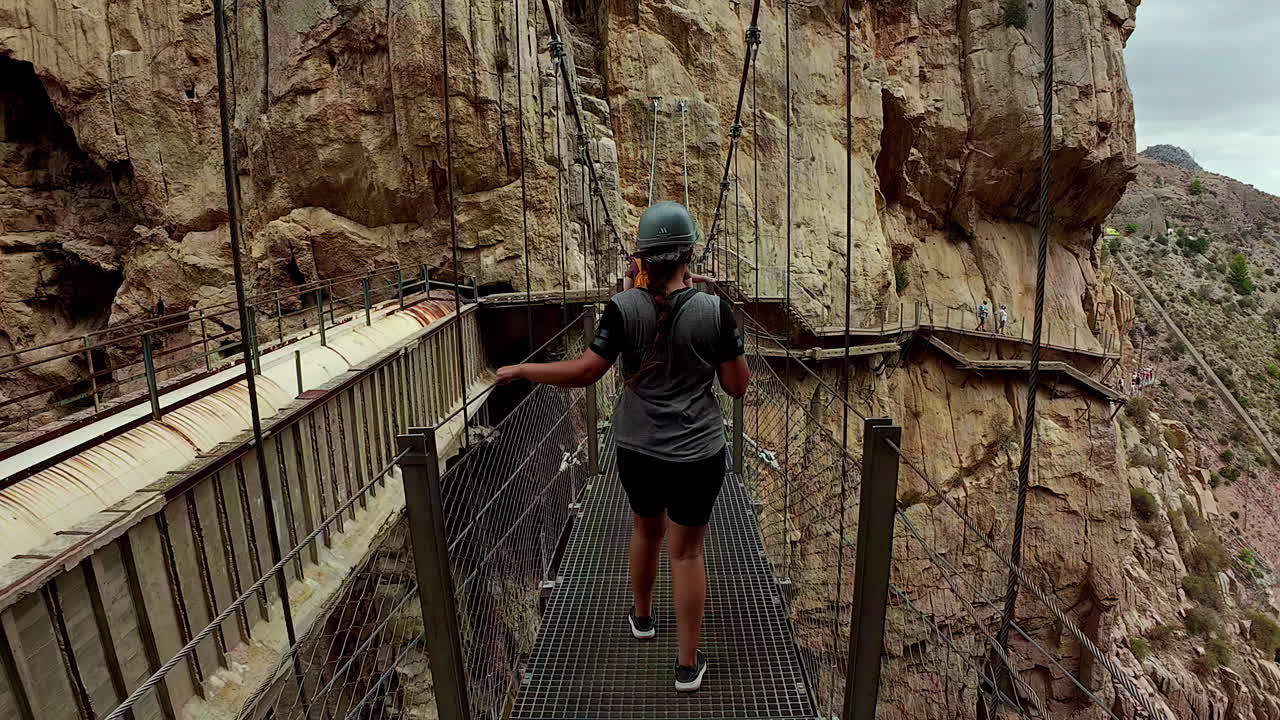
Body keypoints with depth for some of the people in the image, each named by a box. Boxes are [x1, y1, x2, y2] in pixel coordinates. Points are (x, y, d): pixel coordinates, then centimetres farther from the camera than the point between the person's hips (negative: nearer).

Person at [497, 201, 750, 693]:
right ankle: (688, 666, 23)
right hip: (697, 454, -2)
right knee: (686, 550, 10)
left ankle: (641, 617, 51)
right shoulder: (714, 310, -14)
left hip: (637, 449, 2)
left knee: (646, 527, 27)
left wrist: (520, 371, 0)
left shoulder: (624, 308, -13)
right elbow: (738, 386, -8)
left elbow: (584, 373, -12)